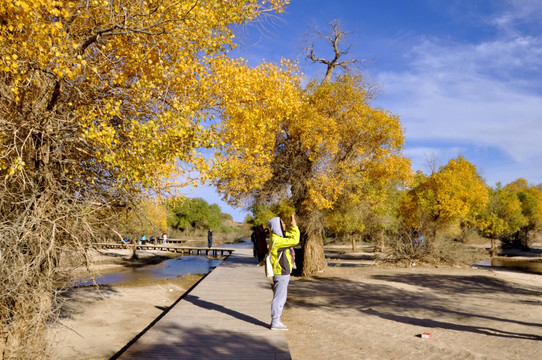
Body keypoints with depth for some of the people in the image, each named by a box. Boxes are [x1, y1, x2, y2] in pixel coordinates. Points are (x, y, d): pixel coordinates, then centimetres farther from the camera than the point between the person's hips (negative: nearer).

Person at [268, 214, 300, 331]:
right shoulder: (277, 240, -21)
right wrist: (294, 225, -16)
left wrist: (293, 226, 11)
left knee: (280, 297, 17)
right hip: (281, 273, -10)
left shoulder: (277, 237, 10)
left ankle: (275, 320, 26)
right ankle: (275, 323, 6)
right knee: (279, 297, -2)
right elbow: (294, 240, -24)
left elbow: (290, 236, 24)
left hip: (282, 273, 10)